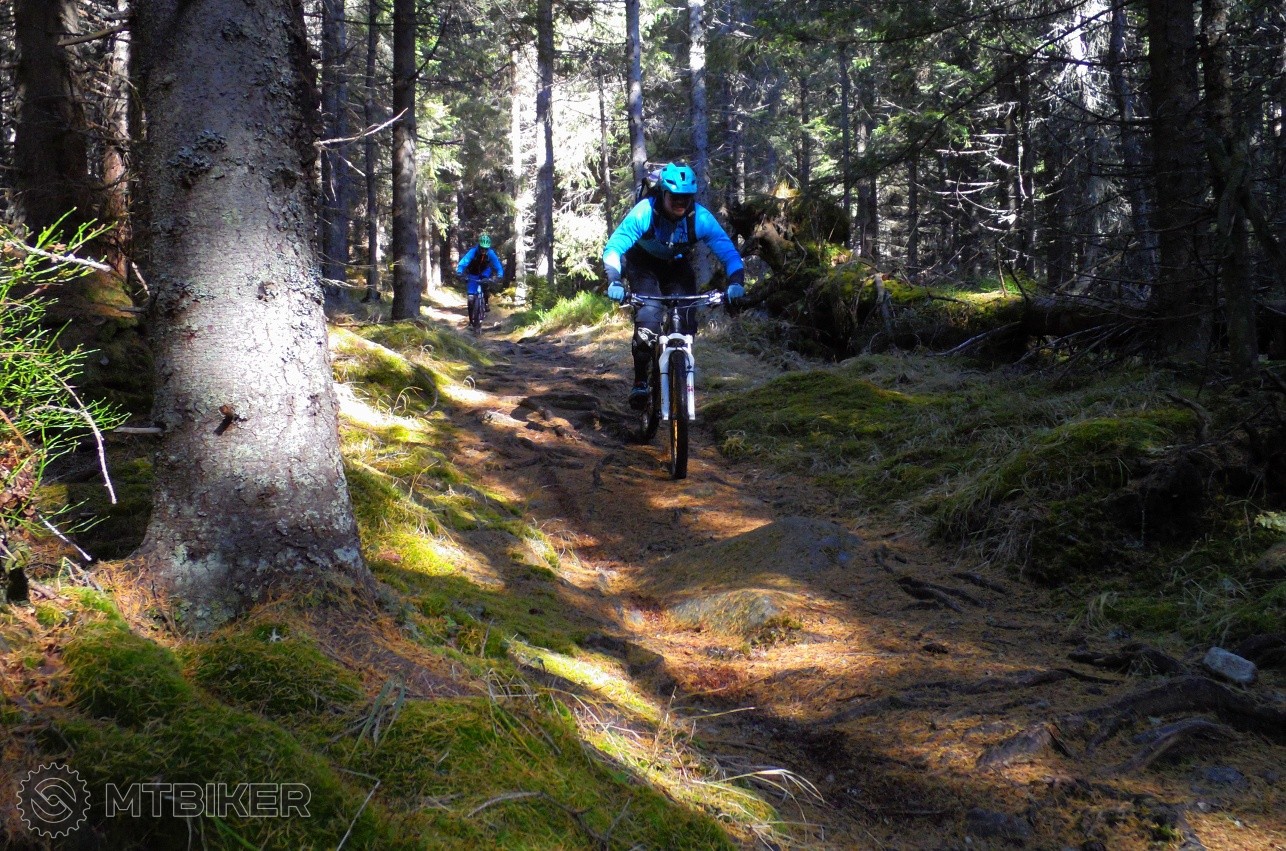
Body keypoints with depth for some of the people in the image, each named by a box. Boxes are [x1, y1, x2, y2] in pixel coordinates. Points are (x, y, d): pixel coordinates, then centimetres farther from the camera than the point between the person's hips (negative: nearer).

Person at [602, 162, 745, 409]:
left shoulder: (701, 218, -28)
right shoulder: (645, 212, -33)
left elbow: (728, 252, -27)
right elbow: (613, 247, -36)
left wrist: (735, 282, -46)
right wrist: (614, 281, -53)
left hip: (678, 267, 2)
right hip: (644, 265, -2)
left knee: (686, 322, -15)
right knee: (648, 316, -25)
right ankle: (640, 379, -10)